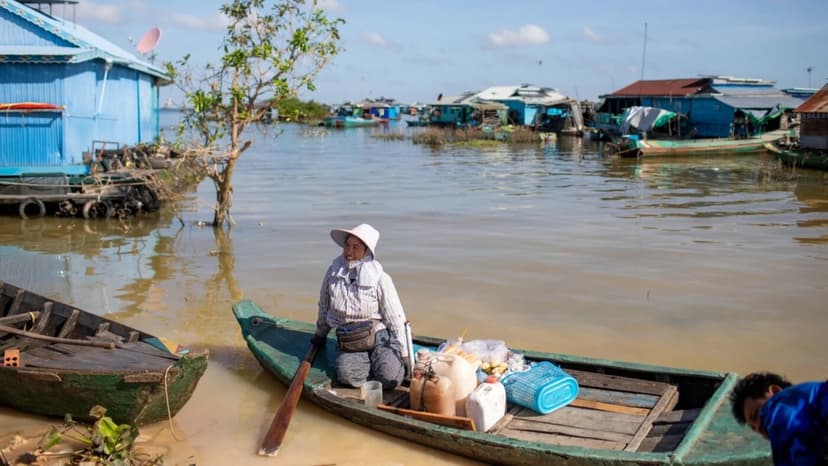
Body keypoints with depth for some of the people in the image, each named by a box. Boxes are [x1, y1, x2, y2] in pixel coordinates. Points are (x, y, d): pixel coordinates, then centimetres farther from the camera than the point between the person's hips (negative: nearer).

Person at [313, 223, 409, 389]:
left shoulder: (380, 279, -11)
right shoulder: (333, 272, -2)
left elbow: (395, 319, -7)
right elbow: (324, 306, 14)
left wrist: (404, 355, -7)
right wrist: (320, 335, 25)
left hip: (380, 338, -2)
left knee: (388, 378, -25)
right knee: (347, 376, -26)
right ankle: (368, 361, 5)